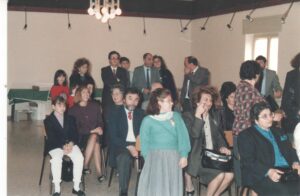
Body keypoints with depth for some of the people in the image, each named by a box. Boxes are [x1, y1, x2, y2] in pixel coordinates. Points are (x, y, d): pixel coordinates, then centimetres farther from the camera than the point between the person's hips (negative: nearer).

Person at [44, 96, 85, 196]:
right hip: (55, 146, -3)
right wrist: (63, 146, -23)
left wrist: (71, 143, -15)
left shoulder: (70, 118, 15)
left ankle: (76, 187, -15)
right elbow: (51, 138, -8)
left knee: (79, 158, -26)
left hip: (70, 144, 3)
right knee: (56, 159, -35)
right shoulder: (48, 120, 3)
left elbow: (75, 134, 7)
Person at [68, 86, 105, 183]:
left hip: (95, 134, 2)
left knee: (94, 137, -33)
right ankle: (99, 172, -28)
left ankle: (85, 166, -28)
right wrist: (91, 130, -16)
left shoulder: (95, 106, 9)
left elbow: (100, 121, 13)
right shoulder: (73, 110, 0)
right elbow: (75, 129, -6)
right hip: (81, 136, -2)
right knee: (95, 143, -31)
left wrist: (99, 127, -12)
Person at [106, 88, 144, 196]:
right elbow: (113, 136, -5)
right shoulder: (115, 113, 3)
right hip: (121, 146, -3)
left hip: (138, 145, 3)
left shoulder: (141, 113, 14)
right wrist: (128, 146, -18)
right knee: (125, 158, -37)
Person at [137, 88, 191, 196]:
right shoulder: (148, 120, 4)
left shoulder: (176, 116, 12)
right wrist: (148, 159, -9)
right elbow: (144, 142, 4)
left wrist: (184, 155, -8)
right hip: (155, 156, -2)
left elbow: (182, 135, 3)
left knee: (172, 186, -1)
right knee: (155, 185, -9)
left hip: (173, 157, 2)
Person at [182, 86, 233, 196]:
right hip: (197, 157, -6)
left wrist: (222, 147, -1)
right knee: (219, 174, -25)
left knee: (229, 174, -18)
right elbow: (193, 135, -18)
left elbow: (219, 135, 18)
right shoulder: (188, 116, -3)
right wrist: (198, 116, -20)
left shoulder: (216, 116, 16)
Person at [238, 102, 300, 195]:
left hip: (286, 171, 6)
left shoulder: (278, 132, 26)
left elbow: (290, 150, 25)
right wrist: (268, 171, -22)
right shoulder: (246, 135, 4)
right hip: (261, 176, -6)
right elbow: (248, 161, -7)